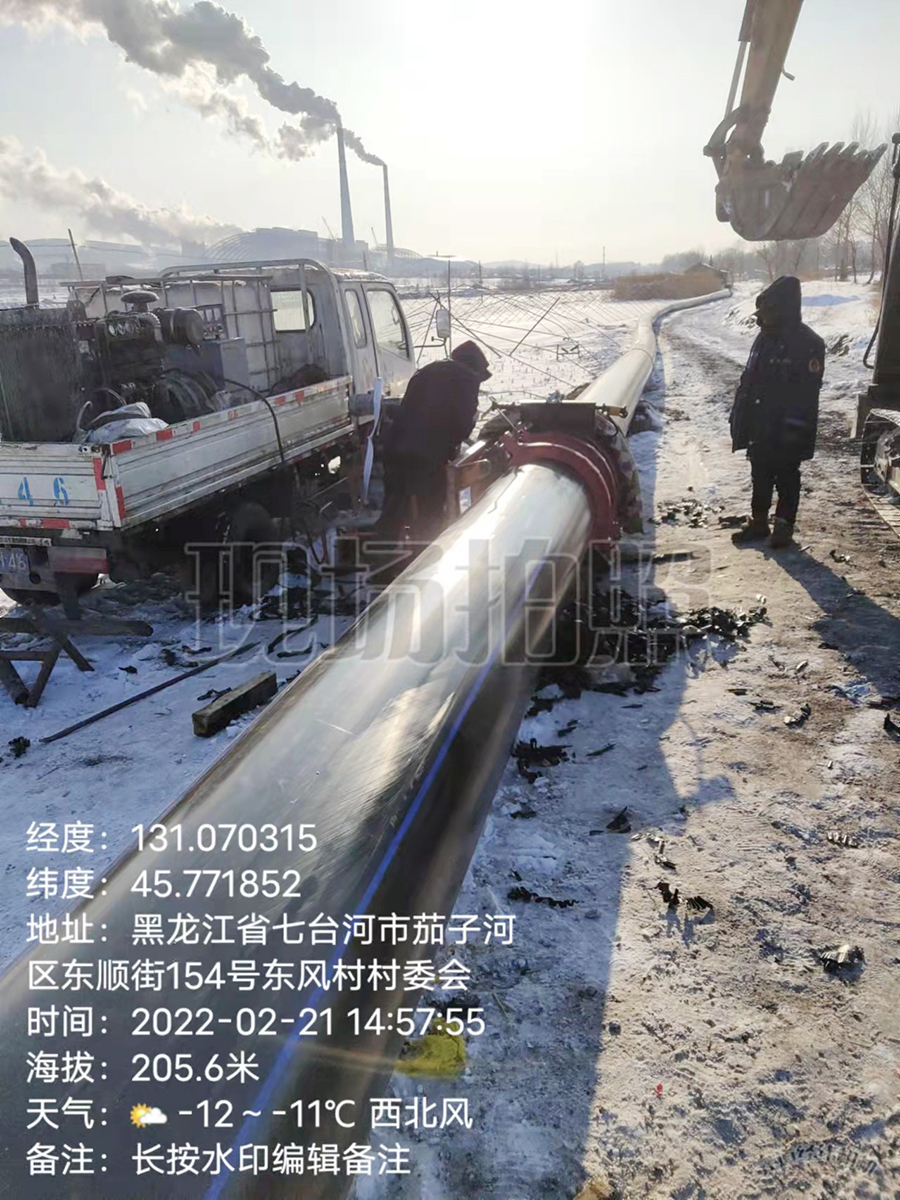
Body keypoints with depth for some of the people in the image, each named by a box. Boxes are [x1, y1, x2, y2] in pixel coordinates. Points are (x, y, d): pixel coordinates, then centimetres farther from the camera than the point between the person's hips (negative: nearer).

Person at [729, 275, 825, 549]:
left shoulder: (808, 343, -14)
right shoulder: (765, 337, 7)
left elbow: (807, 392, -17)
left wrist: (795, 432, -21)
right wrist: (740, 419, 10)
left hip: (786, 433, -7)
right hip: (760, 428, 7)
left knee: (786, 478, 6)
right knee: (760, 476, 15)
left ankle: (784, 526, 18)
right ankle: (758, 522, 27)